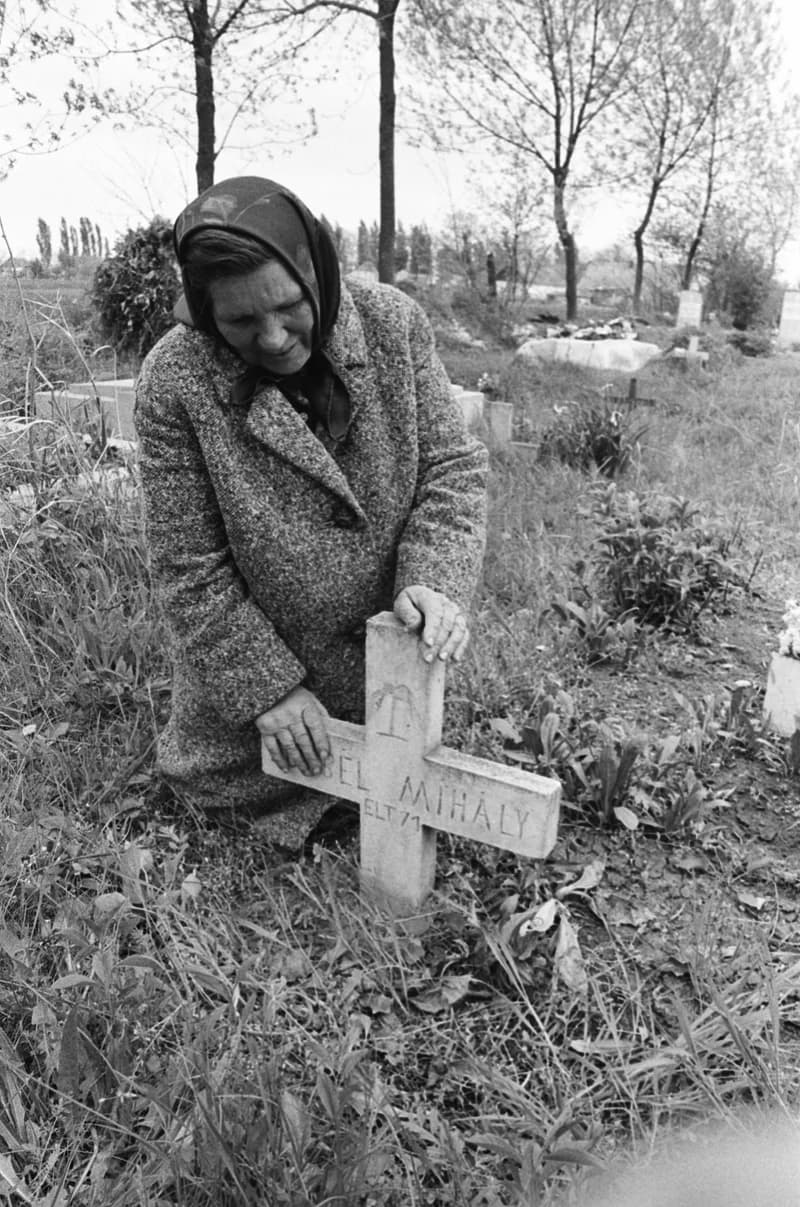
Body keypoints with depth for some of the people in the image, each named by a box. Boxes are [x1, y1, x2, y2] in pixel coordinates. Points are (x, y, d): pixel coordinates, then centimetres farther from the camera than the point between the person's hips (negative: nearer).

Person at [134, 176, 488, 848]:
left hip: (386, 656, 2)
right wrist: (266, 688, -17)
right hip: (251, 657, -1)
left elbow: (453, 466, -11)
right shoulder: (174, 382, -23)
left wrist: (435, 578, -29)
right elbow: (190, 566, -18)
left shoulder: (393, 323, -16)